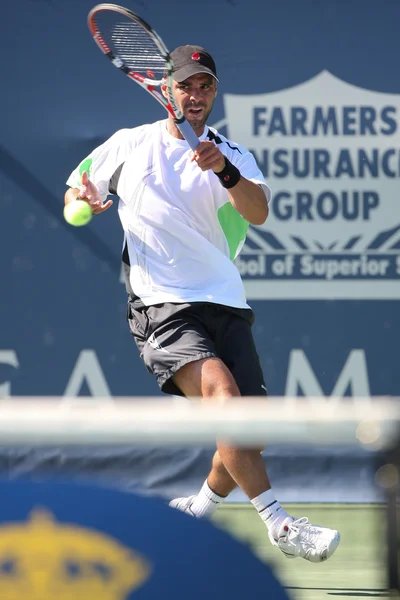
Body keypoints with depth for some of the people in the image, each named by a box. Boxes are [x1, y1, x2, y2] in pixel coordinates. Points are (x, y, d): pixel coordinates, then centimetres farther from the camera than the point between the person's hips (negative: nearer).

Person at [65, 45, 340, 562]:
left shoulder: (234, 156, 8)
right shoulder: (130, 145, 9)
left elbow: (258, 213, -12)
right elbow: (76, 193, 21)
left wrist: (226, 172, -31)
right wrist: (82, 199, -4)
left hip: (225, 305, 3)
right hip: (161, 306, -3)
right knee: (221, 388, -28)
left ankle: (197, 509, 29)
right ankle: (278, 523, -33)